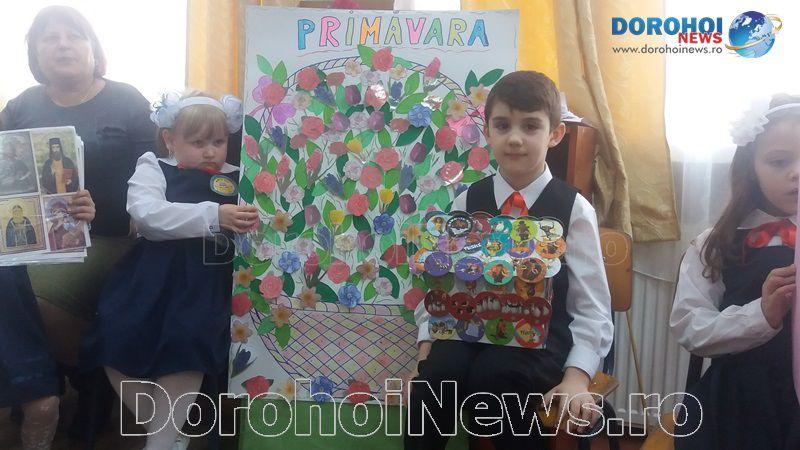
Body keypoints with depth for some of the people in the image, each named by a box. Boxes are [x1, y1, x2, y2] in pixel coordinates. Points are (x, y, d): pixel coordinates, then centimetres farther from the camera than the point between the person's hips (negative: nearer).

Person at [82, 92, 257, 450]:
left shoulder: (236, 179, 12)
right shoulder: (153, 168, 8)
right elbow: (147, 214, -13)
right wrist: (213, 216, -24)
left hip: (206, 285, 0)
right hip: (150, 280, 1)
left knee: (187, 351, -18)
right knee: (117, 341, -9)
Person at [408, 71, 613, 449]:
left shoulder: (574, 209, 1)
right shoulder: (467, 202, 9)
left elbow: (592, 307, -1)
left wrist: (576, 377, -15)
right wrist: (426, 351, -6)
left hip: (540, 339, -2)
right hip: (471, 329, 2)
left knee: (491, 376, -32)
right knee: (436, 374, -29)